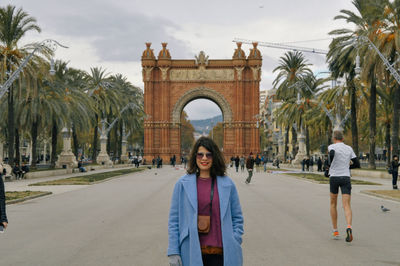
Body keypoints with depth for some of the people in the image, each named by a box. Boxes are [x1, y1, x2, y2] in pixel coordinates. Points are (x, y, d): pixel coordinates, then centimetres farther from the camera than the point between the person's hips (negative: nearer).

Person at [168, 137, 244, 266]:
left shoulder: (227, 184, 5)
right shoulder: (182, 184, 2)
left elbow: (237, 219, 9)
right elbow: (174, 220, 3)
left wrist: (234, 247, 0)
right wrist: (173, 253, -3)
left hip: (220, 253, 1)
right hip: (191, 253, -1)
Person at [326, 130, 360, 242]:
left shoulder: (332, 146, -1)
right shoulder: (349, 148, 12)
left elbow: (332, 153, -26)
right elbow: (357, 164, 13)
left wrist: (330, 164, -7)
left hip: (334, 177, -1)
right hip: (346, 177, 2)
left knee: (333, 204, 17)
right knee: (347, 205, -6)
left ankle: (335, 231, 19)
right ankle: (349, 227, -32)